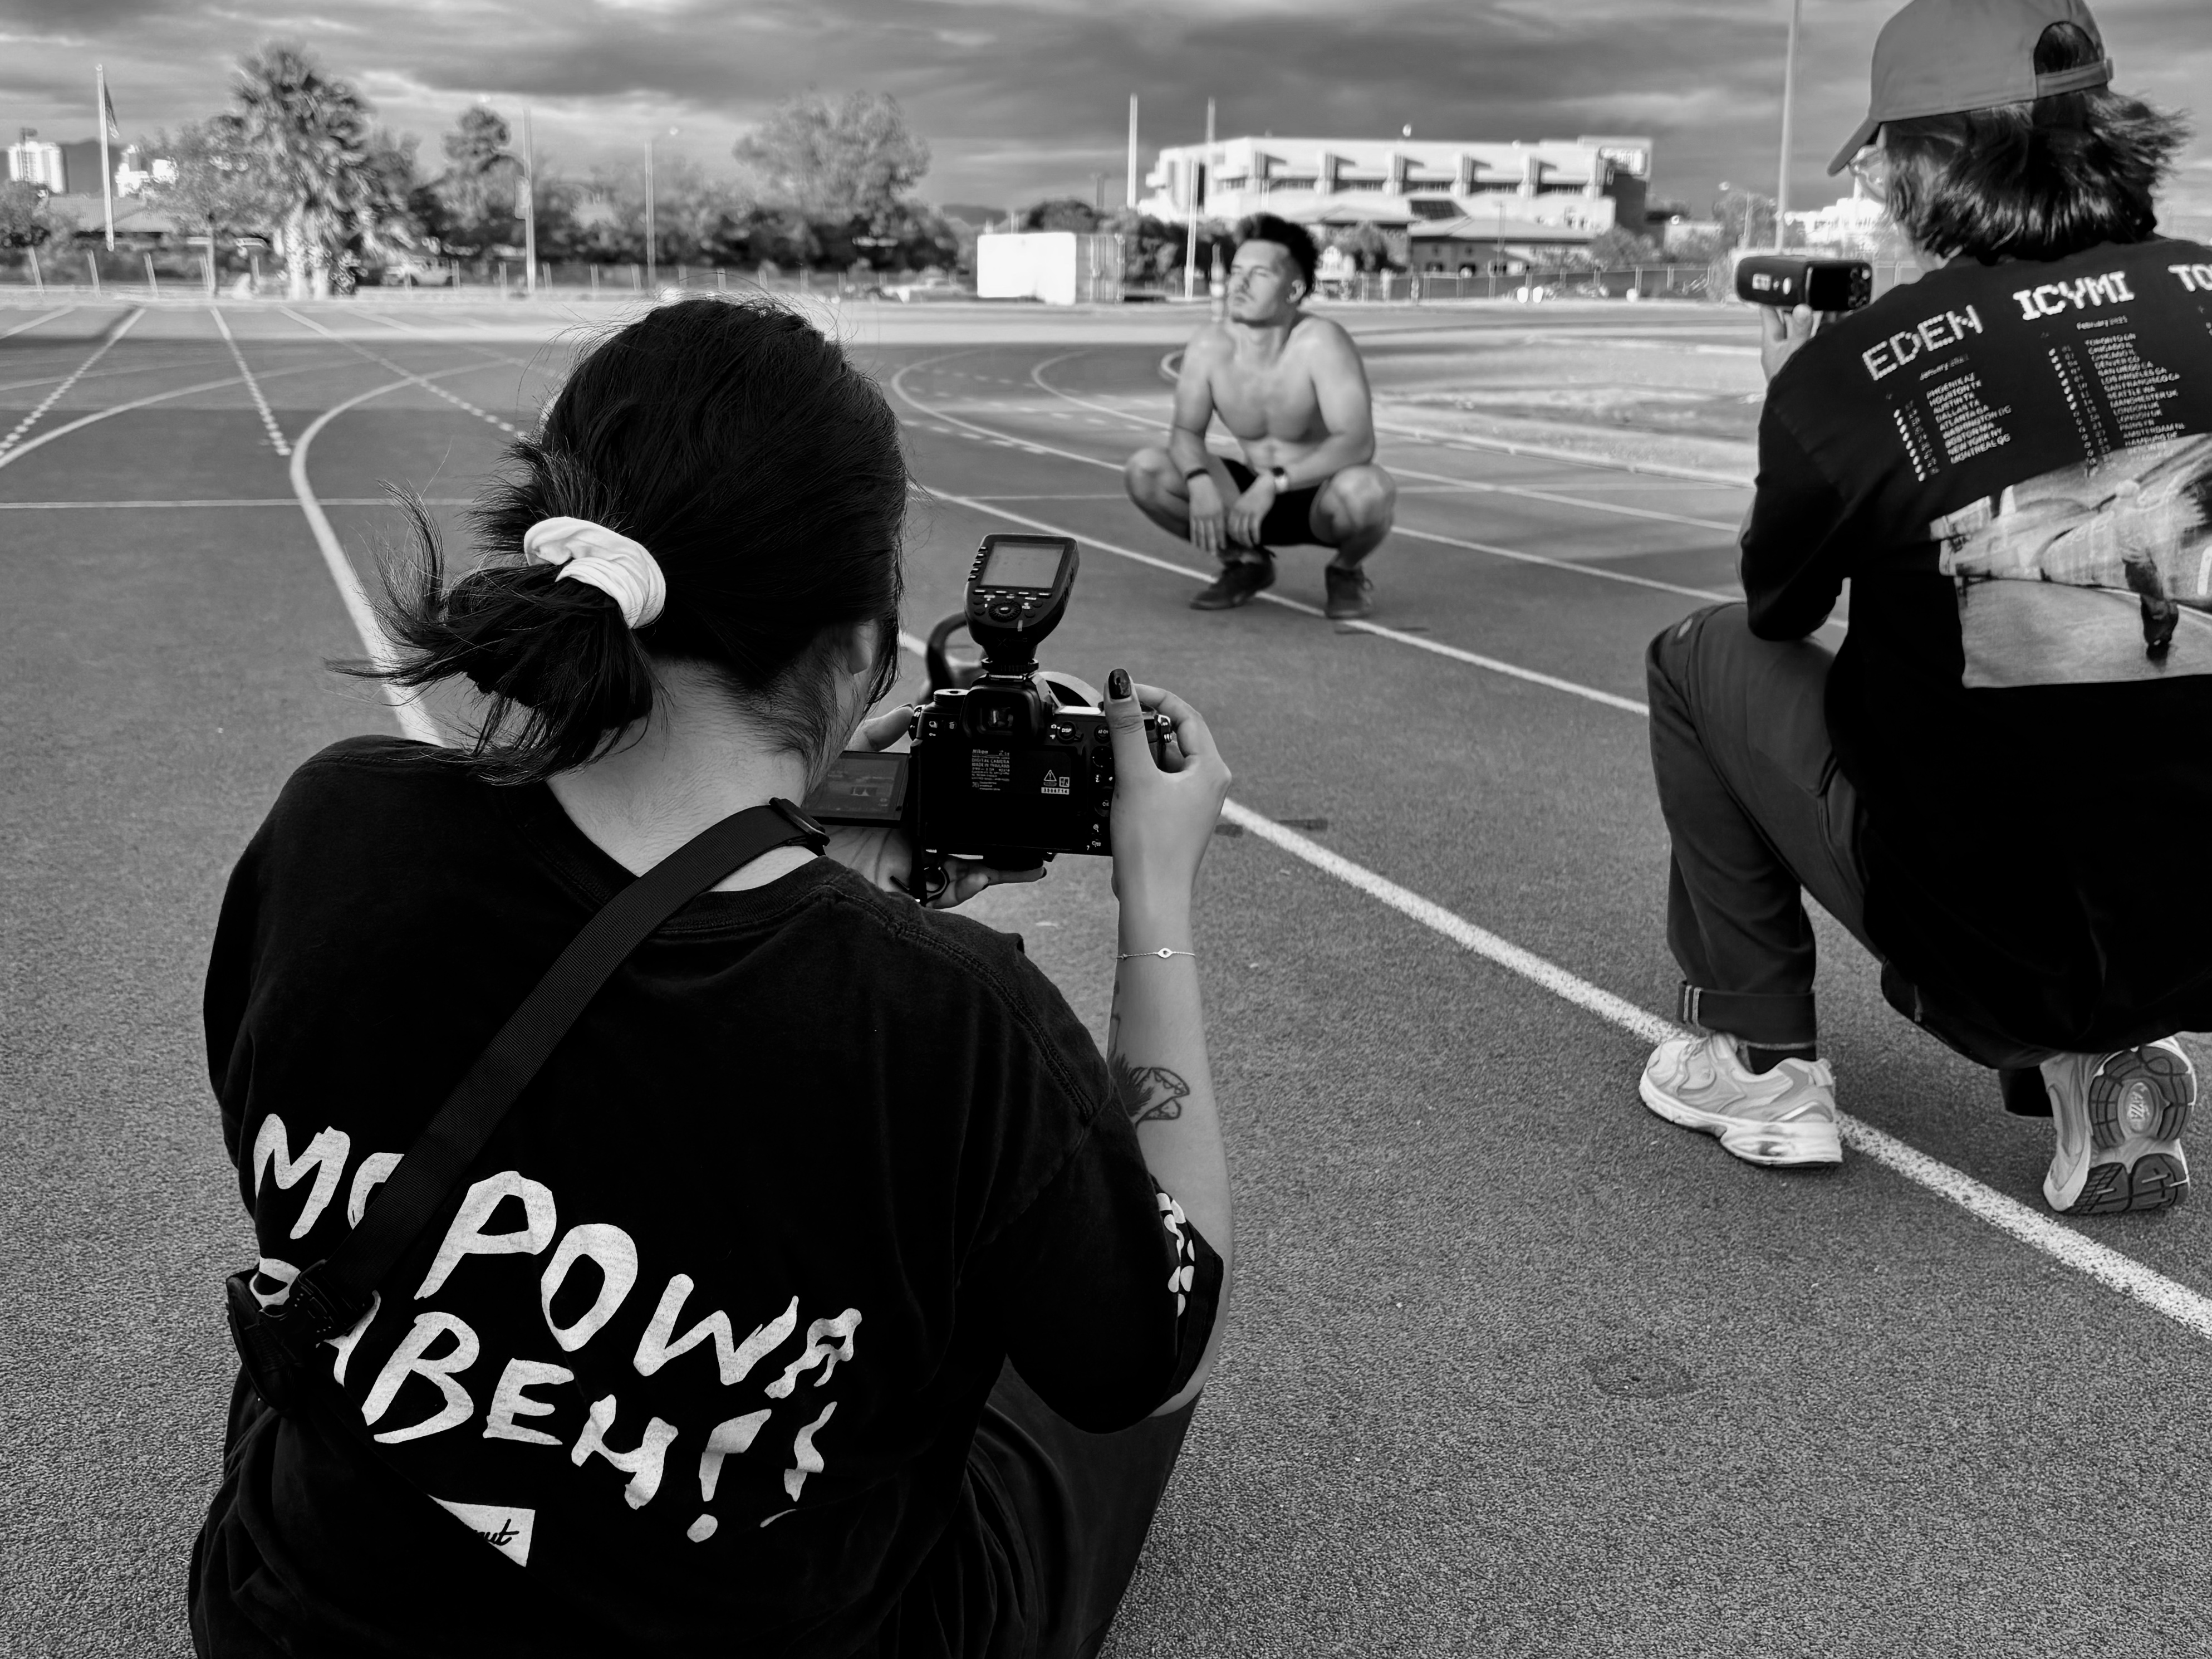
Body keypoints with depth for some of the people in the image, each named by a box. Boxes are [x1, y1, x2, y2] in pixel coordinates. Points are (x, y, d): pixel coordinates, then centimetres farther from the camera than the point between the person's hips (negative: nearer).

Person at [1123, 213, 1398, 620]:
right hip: (1254, 498, 4)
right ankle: (1245, 562, 7)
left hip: (1321, 499, -4)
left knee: (1367, 490, -39)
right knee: (1144, 471, -16)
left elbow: (1358, 443, -32)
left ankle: (1346, 571, -2)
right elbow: (1186, 434, -6)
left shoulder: (1320, 343, -25)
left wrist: (1275, 482, -43)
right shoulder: (1210, 346, -12)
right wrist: (1200, 481, -30)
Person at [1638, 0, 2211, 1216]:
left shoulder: (1849, 372, -14)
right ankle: (2101, 1063, 18)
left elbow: (1780, 612, 5)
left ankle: (1758, 1065, 21)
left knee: (1703, 657, 17)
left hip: (1989, 930, -4)